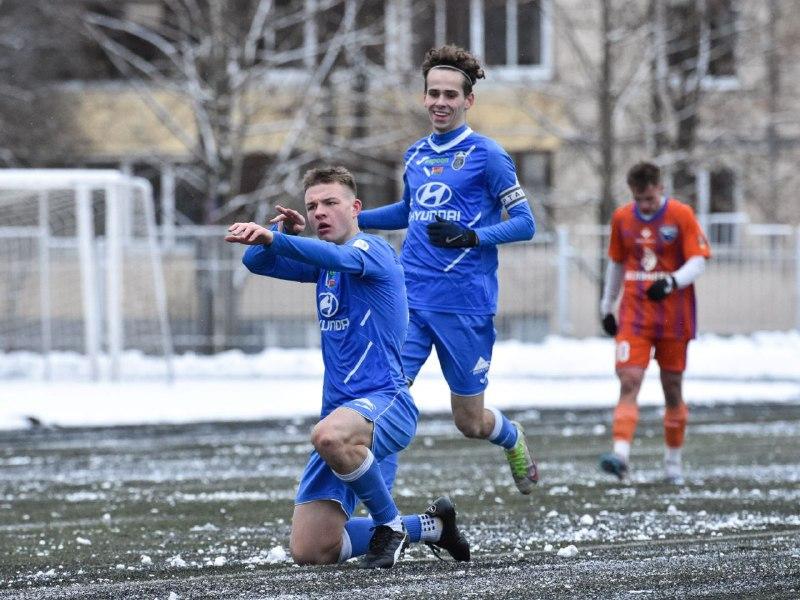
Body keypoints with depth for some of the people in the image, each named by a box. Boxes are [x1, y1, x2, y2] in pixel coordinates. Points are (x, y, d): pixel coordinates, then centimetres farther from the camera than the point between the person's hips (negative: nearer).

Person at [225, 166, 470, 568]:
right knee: (309, 552, 0)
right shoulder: (325, 264, 18)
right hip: (342, 413, 8)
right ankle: (427, 526, 21)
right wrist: (282, 227, 1)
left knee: (330, 436, -44)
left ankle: (390, 524, -18)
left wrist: (273, 237, -47)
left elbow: (339, 257, -30)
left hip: (384, 401, -8)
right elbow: (256, 261, 22)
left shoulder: (371, 249, -7)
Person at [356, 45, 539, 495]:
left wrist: (472, 237, -24)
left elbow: (525, 223, -8)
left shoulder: (486, 154, -5)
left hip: (465, 306, -4)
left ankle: (515, 442, 43)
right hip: (410, 302, 4)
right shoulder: (416, 155, 12)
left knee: (470, 422, 7)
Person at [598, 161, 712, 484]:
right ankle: (621, 453, -26)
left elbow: (698, 262, -9)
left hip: (673, 318, -2)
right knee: (629, 382, -15)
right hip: (633, 317, 2)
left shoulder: (681, 215, -5)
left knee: (672, 387, 7)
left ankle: (673, 459, 21)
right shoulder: (621, 218, 6)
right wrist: (606, 307, 22)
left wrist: (672, 283, -28)